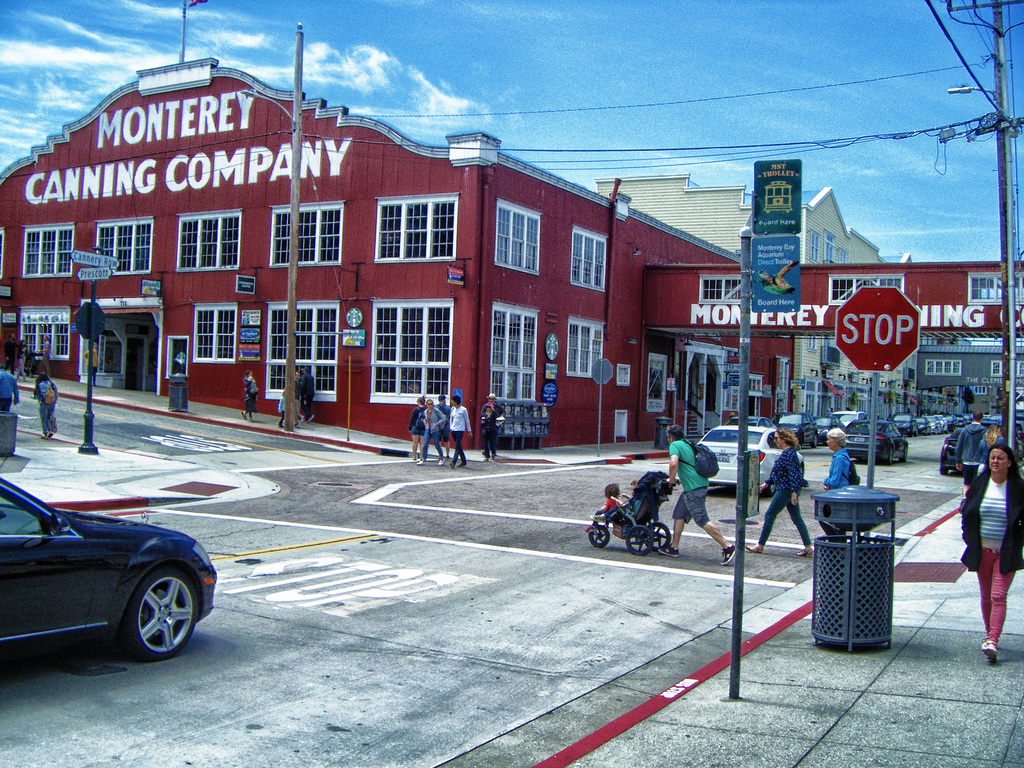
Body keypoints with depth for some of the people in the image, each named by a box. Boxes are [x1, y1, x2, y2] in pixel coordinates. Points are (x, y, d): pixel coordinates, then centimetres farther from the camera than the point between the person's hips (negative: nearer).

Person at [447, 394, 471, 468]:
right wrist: (450, 428, 14)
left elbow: (467, 420, 1)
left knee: (457, 447, -13)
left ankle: (454, 462, -23)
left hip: (460, 430, -6)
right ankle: (463, 461, 20)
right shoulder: (452, 409, 9)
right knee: (459, 446, 11)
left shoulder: (463, 410, -7)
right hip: (453, 430, 6)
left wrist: (469, 431, 5)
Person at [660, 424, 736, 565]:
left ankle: (728, 547, -11)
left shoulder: (675, 445, -6)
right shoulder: (687, 444, 21)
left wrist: (672, 479, -8)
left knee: (702, 520, -10)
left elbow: (673, 463, -23)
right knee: (679, 515, 16)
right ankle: (673, 548, 20)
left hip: (693, 489, -10)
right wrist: (681, 479, 31)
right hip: (700, 484, 10)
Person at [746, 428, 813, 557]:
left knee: (769, 515, -2)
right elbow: (779, 472, 23)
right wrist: (767, 483, 24)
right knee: (796, 518, 10)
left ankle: (760, 546, 5)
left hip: (786, 490, -10)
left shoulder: (789, 453, -17)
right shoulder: (787, 453, 14)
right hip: (790, 490, 10)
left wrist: (794, 492, -26)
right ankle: (808, 548, 9)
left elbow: (794, 474, -22)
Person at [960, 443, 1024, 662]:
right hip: (982, 551, 3)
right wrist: (970, 538, 6)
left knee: (998, 596, -11)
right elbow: (966, 512, 11)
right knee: (986, 596, 12)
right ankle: (989, 634, 28)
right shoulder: (979, 484, 2)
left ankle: (993, 641, -14)